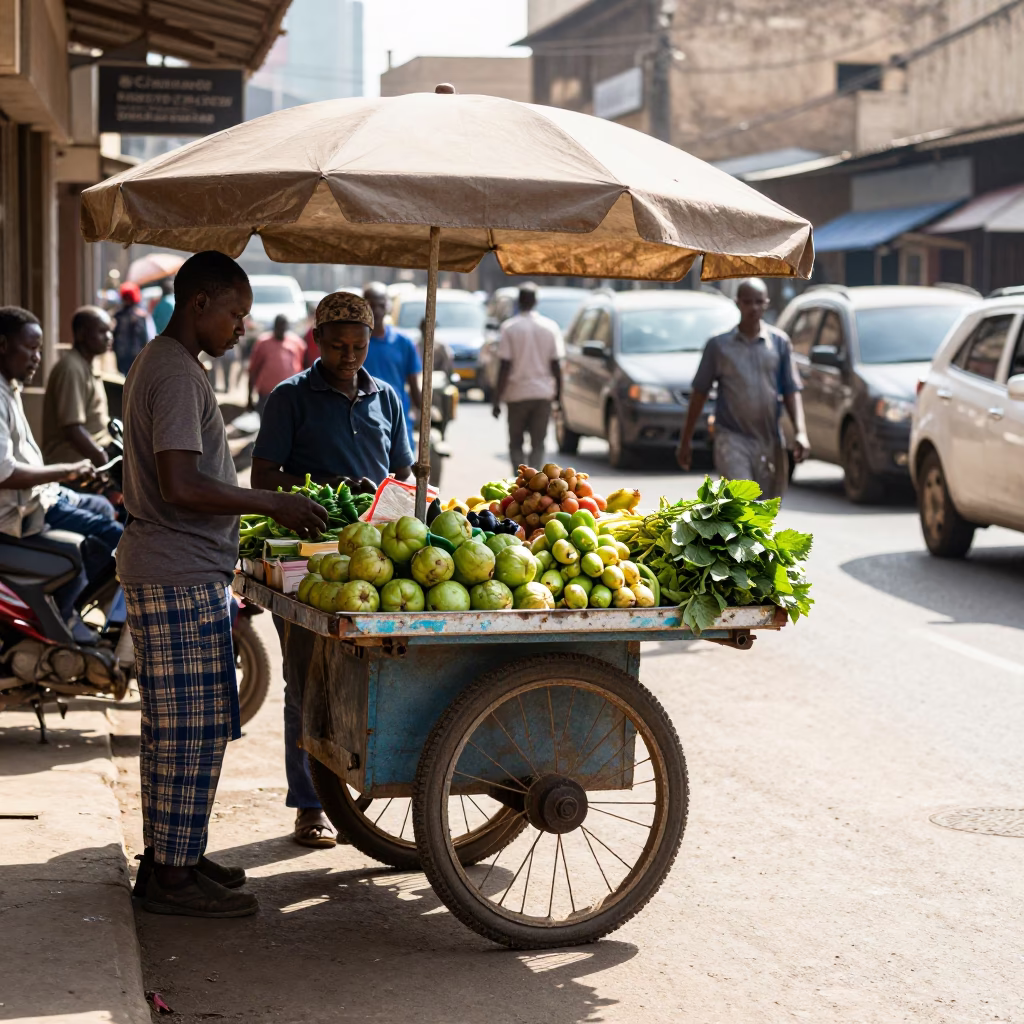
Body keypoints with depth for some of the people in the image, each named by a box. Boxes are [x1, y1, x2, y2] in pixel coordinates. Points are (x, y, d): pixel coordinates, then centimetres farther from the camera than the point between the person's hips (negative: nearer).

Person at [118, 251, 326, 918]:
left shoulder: (162, 364, 18)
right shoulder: (176, 374, -16)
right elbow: (181, 487, -24)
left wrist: (260, 511, 19)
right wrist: (272, 503, -16)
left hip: (173, 573, 11)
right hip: (180, 577, -11)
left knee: (176, 725, 15)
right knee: (193, 726, -6)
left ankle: (170, 855, 22)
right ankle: (171, 874, -1)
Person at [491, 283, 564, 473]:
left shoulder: (509, 328, -6)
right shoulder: (551, 327, 1)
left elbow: (505, 366, -9)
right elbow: (556, 365, 1)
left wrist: (497, 400, -5)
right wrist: (558, 393, 10)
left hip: (517, 393, -2)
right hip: (543, 393, 2)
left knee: (516, 443, 10)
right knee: (538, 443, 6)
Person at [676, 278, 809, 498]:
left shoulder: (780, 343, 4)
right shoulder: (719, 345, 0)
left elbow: (791, 391, 4)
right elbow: (700, 392, 5)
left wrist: (801, 432, -10)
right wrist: (686, 440, 6)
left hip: (770, 441, 3)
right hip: (732, 439, -3)